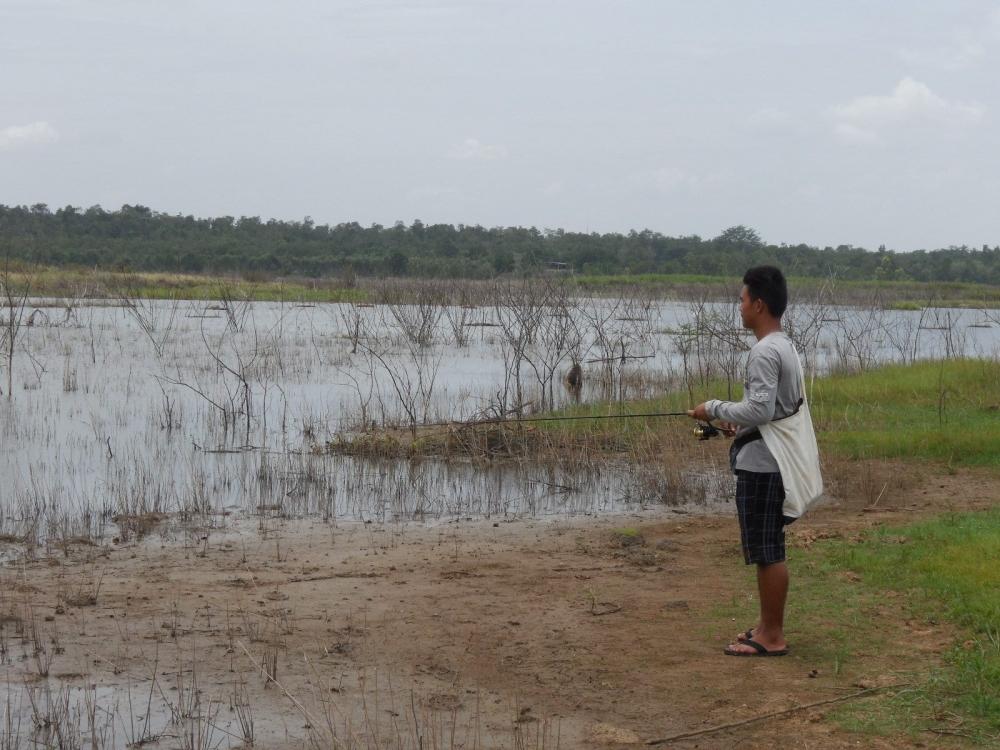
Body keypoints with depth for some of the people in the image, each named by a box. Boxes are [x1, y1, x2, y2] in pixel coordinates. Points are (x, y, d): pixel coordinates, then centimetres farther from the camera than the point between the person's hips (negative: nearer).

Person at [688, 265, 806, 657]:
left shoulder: (765, 351, -18)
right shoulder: (786, 347, 13)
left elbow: (760, 409, -25)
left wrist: (714, 409, -13)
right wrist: (738, 422, 16)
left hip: (760, 465, -10)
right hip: (772, 459, 10)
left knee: (766, 551, -3)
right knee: (769, 548, 16)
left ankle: (772, 637, 3)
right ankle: (768, 626, 24)